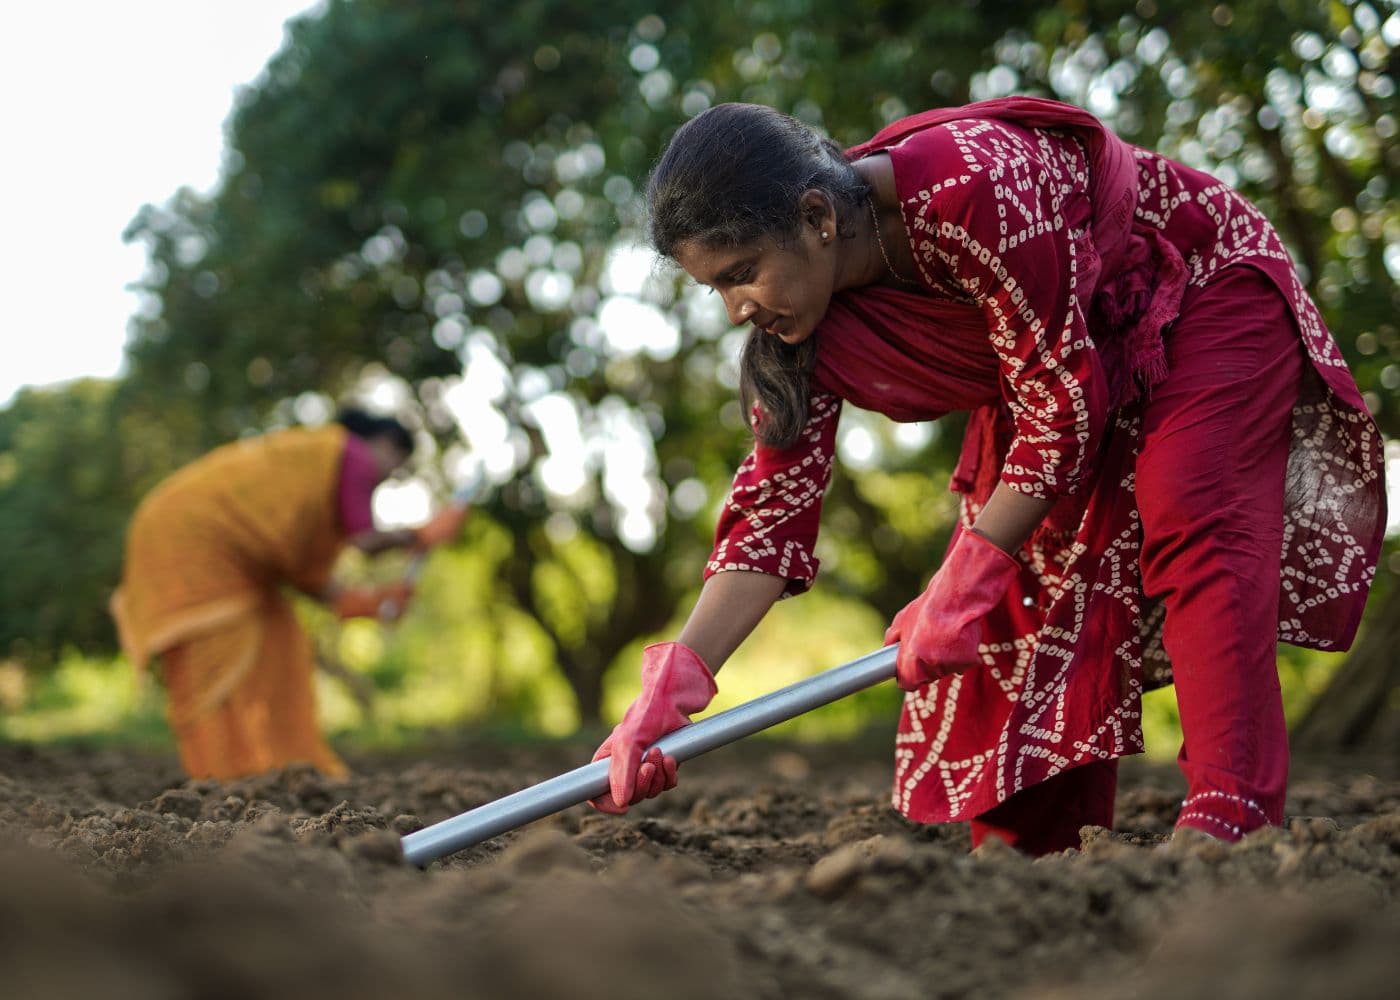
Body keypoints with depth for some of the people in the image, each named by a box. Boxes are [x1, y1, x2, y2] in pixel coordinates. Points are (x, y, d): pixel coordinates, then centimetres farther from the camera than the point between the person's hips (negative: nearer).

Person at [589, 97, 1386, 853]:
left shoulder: (974, 188, -39)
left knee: (1189, 522, -26)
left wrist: (962, 587, -29)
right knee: (1029, 562, -2)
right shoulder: (802, 308, -16)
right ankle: (1022, 845, 4)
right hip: (1069, 353, 7)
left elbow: (1062, 402, -33)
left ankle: (1230, 820, -29)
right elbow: (778, 496, -16)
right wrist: (674, 684, -26)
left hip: (1210, 293, -7)